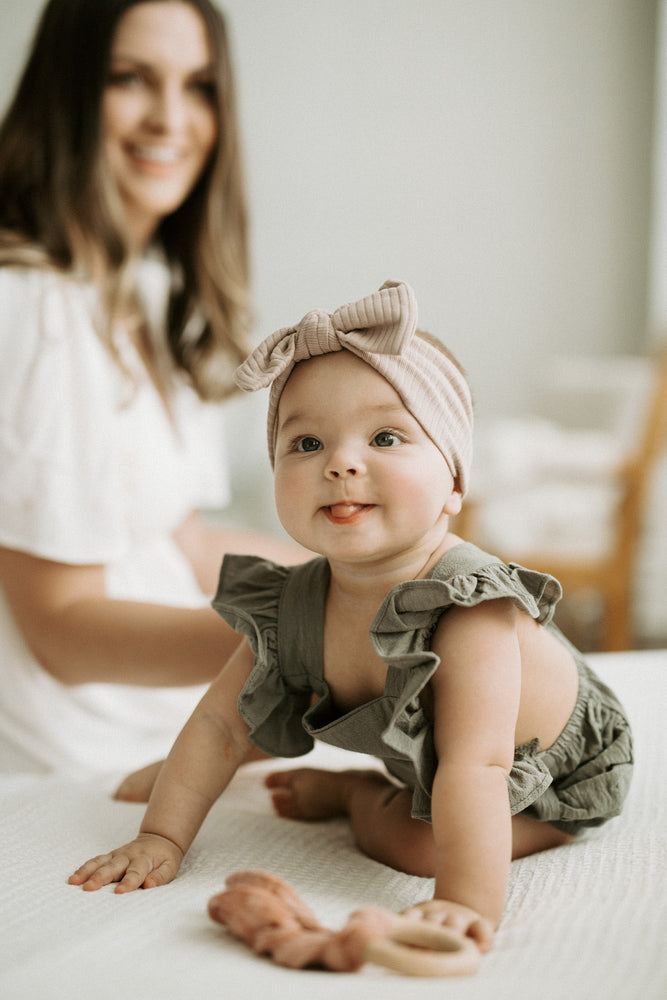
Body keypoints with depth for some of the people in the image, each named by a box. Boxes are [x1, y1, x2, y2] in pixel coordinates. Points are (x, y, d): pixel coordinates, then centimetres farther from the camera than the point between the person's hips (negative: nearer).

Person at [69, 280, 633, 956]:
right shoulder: (291, 608, -20)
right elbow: (220, 723, -9)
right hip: (412, 750, 6)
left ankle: (352, 792, 7)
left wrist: (468, 904, -58)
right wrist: (161, 837, -13)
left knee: (411, 842, -21)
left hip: (558, 778, -6)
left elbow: (475, 764, -49)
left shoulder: (468, 610, -40)